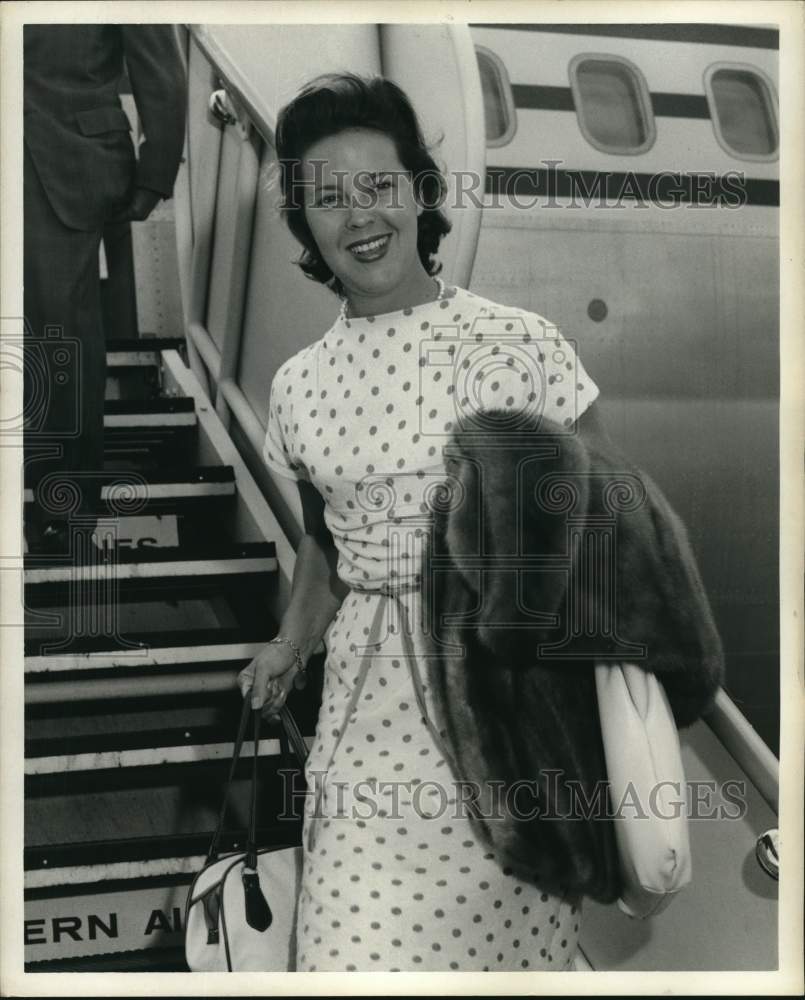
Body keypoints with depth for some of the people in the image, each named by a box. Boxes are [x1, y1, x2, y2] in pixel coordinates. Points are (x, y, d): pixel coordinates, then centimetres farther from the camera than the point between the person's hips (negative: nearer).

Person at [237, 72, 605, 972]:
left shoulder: (519, 344, -5)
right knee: (361, 938, -3)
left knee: (506, 930, 0)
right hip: (372, 698, 3)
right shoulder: (298, 386, 7)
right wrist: (290, 645, 6)